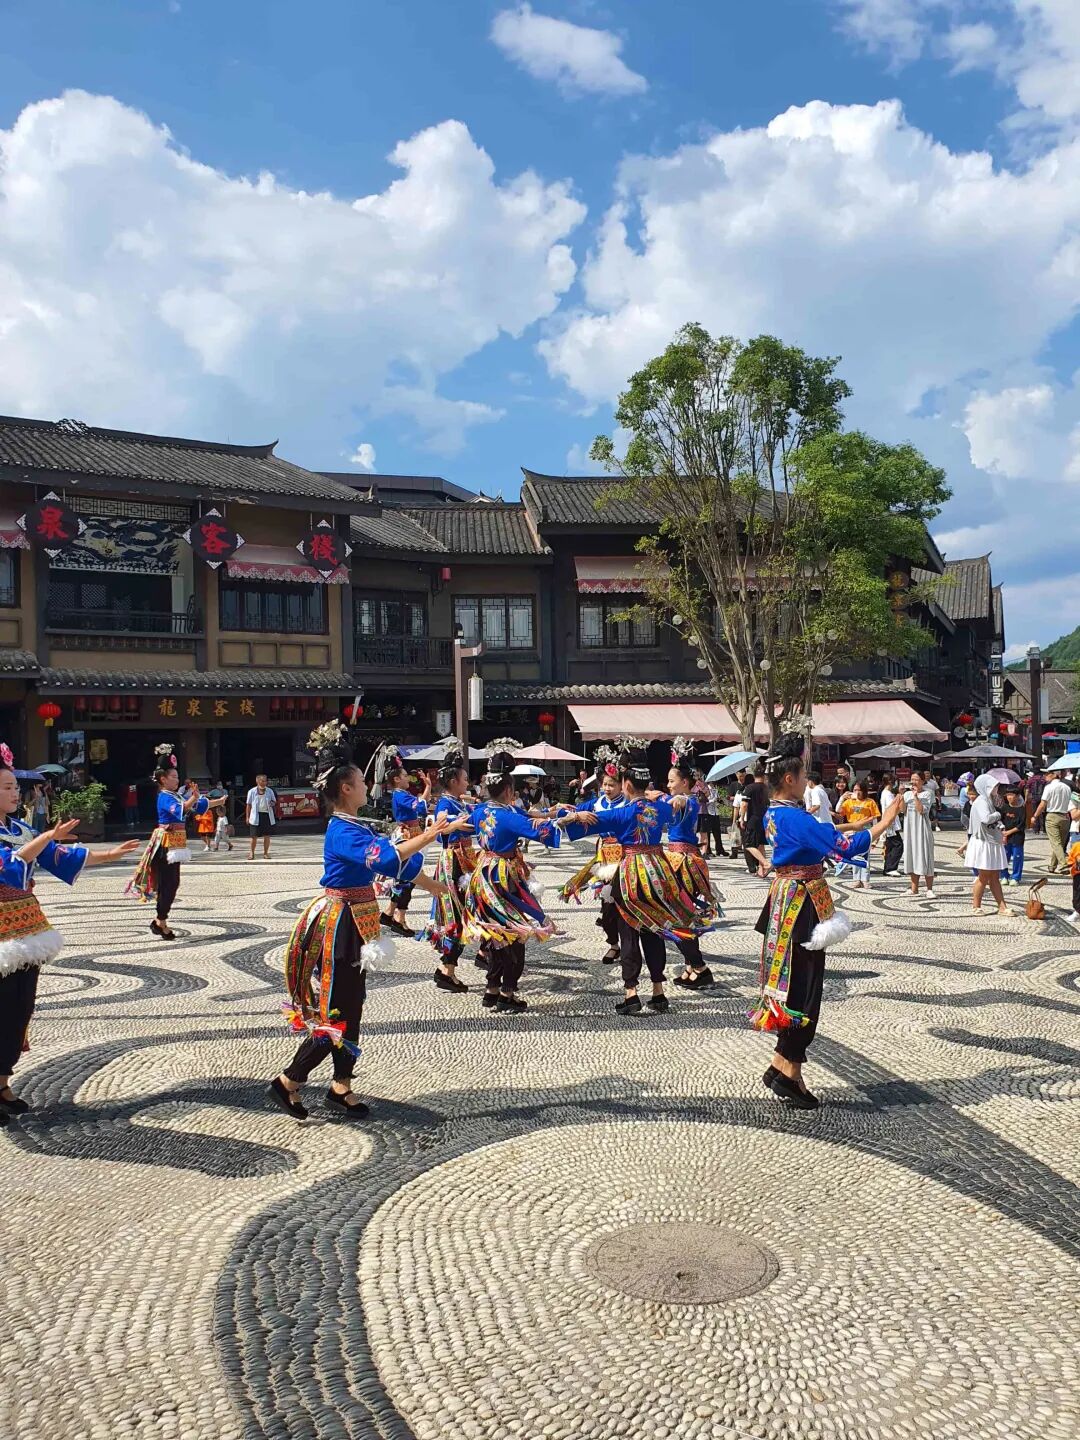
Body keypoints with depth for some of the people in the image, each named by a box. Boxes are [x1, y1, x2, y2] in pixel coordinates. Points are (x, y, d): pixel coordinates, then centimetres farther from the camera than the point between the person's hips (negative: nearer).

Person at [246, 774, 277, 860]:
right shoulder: (252, 791, 1)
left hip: (267, 815, 2)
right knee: (254, 836, 1)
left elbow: (274, 801, 15)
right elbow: (248, 805, 5)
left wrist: (273, 803, -10)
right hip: (256, 816, -2)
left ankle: (266, 853, 14)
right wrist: (247, 817, 2)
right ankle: (252, 853, 15)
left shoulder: (269, 791, 6)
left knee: (267, 836, 4)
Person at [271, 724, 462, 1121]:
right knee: (336, 1012, -2)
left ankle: (341, 1086, 24)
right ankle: (288, 1081, 12)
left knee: (351, 1006, 14)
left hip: (352, 924, 10)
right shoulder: (342, 832, -20)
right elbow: (386, 858, -35)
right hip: (340, 923, -10)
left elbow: (400, 863, 16)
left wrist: (441, 889, 19)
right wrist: (429, 835, -34)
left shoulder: (356, 828, 10)